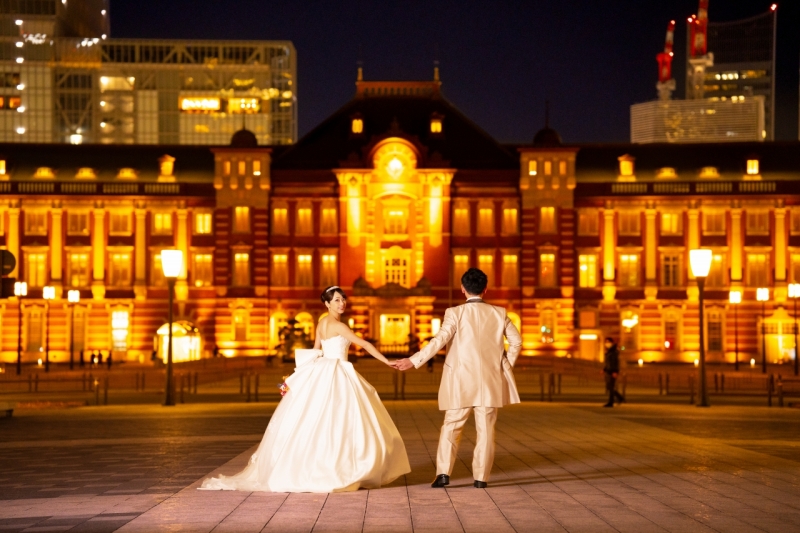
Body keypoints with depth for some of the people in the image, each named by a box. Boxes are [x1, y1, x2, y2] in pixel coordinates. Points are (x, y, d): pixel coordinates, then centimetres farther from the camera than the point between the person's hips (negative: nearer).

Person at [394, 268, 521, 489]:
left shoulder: (455, 313, -6)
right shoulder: (499, 313, 3)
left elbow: (439, 340, -17)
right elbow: (516, 341, 4)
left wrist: (413, 361, -18)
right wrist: (506, 365, 15)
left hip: (461, 381, -2)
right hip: (490, 380, 2)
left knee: (451, 427, 7)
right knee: (485, 429, 5)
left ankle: (443, 473, -2)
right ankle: (481, 477, 2)